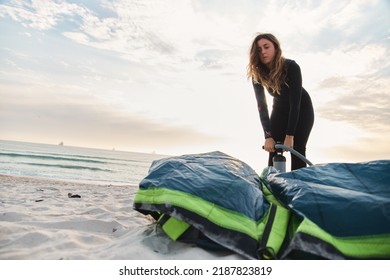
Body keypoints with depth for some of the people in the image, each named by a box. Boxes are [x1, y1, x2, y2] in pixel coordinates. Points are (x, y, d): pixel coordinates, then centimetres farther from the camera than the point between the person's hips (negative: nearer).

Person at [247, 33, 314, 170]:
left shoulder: (291, 67, -30)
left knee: (297, 149, -13)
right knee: (273, 149, -8)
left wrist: (289, 136, -37)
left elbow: (295, 102, -33)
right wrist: (268, 136, -31)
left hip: (301, 108, -3)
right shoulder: (257, 74, -20)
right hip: (280, 109, 3)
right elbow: (262, 105, -22)